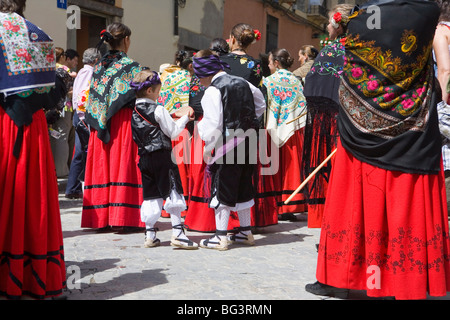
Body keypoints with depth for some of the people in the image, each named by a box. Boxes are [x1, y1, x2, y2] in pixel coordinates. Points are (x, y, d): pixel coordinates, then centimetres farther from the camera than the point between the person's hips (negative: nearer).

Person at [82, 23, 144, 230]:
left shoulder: (99, 66, 10)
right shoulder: (131, 66, -6)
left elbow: (93, 99, 10)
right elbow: (139, 98, -9)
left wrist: (100, 120, 14)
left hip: (101, 126, 5)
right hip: (125, 123, -5)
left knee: (103, 167, 7)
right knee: (123, 165, -3)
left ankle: (100, 218, 10)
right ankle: (125, 218, -3)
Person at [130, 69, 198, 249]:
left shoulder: (134, 112, 10)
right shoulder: (158, 110, -11)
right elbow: (173, 132, -8)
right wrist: (185, 118, 8)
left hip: (144, 158, 6)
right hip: (162, 156, -6)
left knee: (150, 194, 11)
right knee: (172, 191, 0)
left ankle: (150, 234, 12)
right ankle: (177, 233, -1)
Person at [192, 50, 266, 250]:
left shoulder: (213, 91, -12)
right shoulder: (243, 83, 10)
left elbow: (213, 124, -17)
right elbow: (261, 106, 23)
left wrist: (208, 149, -2)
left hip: (226, 144, -7)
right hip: (248, 143, 7)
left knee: (222, 189, 1)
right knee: (244, 187, 17)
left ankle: (221, 237, 4)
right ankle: (246, 232, 26)